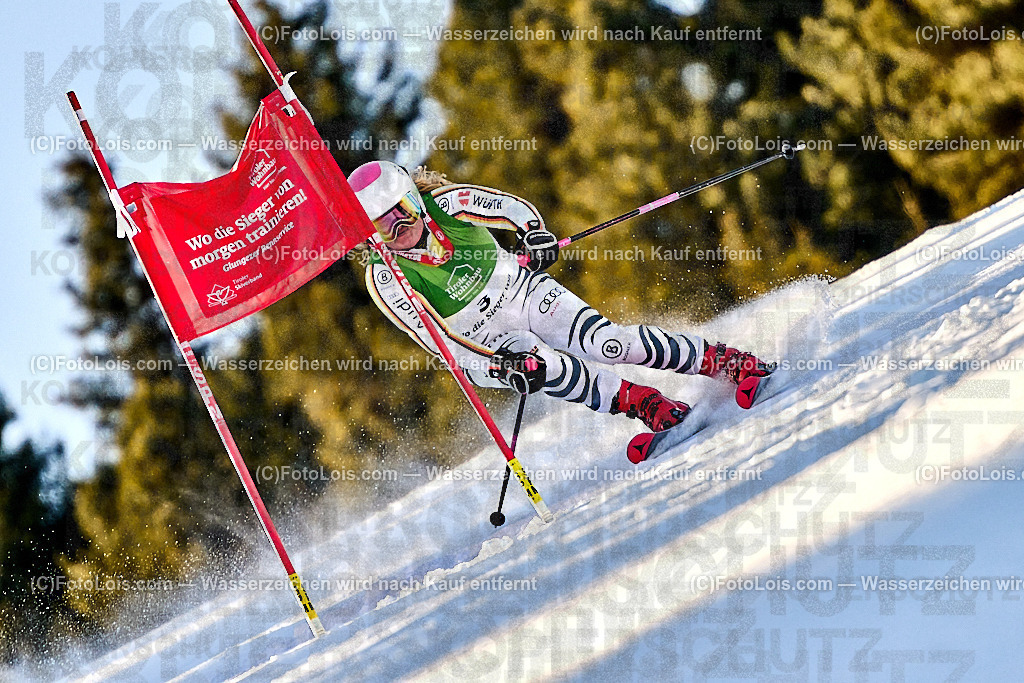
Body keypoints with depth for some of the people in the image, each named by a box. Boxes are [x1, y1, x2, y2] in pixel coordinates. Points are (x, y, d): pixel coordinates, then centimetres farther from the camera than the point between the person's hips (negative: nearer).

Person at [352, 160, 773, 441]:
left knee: (605, 342, -19)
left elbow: (512, 208, -7)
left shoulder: (446, 203, -11)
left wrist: (533, 233, -31)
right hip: (486, 343, -2)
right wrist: (496, 368, -32)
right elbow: (432, 338, -21)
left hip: (522, 290, 2)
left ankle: (721, 361, -10)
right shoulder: (385, 279, -17)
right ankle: (645, 405, -28)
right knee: (547, 368, -34)